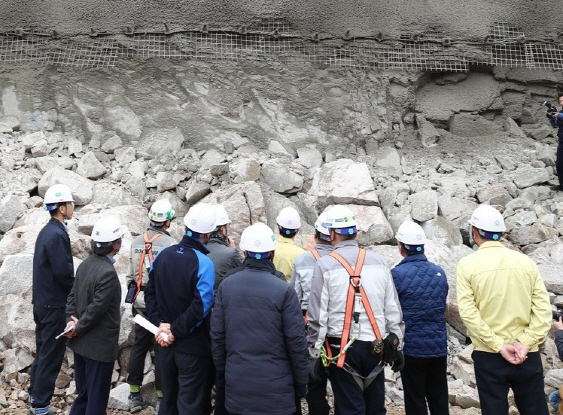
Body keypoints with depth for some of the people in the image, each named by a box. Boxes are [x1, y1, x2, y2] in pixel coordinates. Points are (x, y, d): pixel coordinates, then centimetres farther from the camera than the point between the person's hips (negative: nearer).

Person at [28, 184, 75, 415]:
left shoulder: (46, 231, 9)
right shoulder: (57, 234, -20)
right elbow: (63, 272, -23)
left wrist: (72, 289, 13)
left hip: (42, 301, 10)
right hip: (55, 304, -10)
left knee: (42, 351, 19)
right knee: (51, 355, 1)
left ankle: (35, 396, 31)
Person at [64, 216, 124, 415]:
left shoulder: (86, 264, 4)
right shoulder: (108, 272, -24)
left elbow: (72, 295, 7)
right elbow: (97, 308, -24)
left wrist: (72, 319, -4)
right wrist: (78, 327, -11)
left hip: (81, 342, 9)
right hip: (100, 344, -9)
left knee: (83, 394, 22)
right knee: (97, 399, 4)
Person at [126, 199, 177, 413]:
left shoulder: (137, 242, 4)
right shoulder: (171, 244, -14)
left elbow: (131, 274, 9)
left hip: (140, 302, 5)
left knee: (138, 346, 13)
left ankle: (134, 396, 21)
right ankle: (161, 397, 12)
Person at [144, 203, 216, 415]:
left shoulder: (162, 255, 0)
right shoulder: (203, 263, -20)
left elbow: (150, 293, 4)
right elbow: (200, 307, -24)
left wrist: (160, 323, -3)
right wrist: (176, 331, -15)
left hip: (166, 344, 6)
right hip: (193, 347, -6)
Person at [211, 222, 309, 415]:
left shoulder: (226, 286, -2)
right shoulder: (284, 290, -13)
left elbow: (217, 334, 3)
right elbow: (296, 340, -11)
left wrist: (221, 372, 15)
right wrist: (301, 381, 2)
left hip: (237, 383, 3)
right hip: (274, 384, -3)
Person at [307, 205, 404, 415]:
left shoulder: (325, 265, -7)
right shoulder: (378, 261, 3)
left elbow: (318, 315, -8)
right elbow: (393, 310, 6)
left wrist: (314, 352, 0)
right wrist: (396, 345, 16)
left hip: (342, 349, -3)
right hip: (376, 348, 4)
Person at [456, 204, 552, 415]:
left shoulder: (467, 264, -6)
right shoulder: (526, 261, 2)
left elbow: (468, 312, -13)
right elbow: (543, 309, -5)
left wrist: (498, 346, -12)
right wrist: (525, 343, -8)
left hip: (488, 355, -2)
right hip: (527, 355, 2)